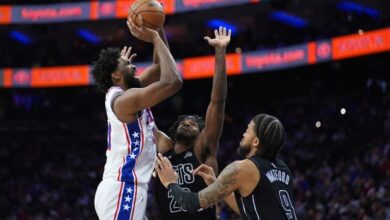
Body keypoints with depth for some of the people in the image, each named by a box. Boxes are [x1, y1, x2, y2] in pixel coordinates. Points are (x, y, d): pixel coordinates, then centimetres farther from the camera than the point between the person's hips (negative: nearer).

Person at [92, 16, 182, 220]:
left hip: (126, 190, 11)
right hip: (123, 190, -11)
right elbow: (173, 81, -23)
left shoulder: (122, 95, 15)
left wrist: (158, 30, 15)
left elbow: (158, 67, 25)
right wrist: (154, 38, -14)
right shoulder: (125, 99, -13)